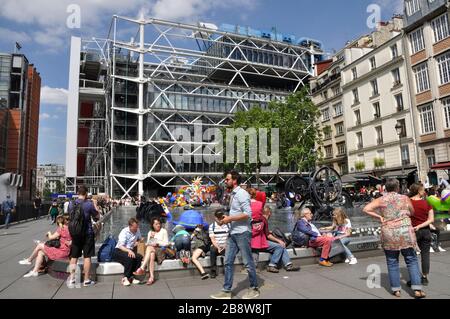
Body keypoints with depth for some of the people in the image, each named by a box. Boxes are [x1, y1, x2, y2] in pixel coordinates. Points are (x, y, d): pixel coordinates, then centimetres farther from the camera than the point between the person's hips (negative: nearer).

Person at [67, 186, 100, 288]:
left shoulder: (71, 204, -2)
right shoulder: (89, 204, -15)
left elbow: (71, 216, 14)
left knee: (74, 256, 14)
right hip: (87, 233, -4)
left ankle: (71, 279, 19)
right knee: (87, 256, 4)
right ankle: (86, 280, 11)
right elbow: (96, 216, -3)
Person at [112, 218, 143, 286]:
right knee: (130, 258, -35)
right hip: (119, 251, -5)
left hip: (130, 250, 5)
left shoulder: (137, 230, 3)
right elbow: (121, 246, -21)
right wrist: (129, 251, -39)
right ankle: (125, 278, -21)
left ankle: (130, 277, -17)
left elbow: (140, 239, 22)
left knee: (139, 257, -25)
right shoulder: (124, 232, -14)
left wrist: (137, 242, -3)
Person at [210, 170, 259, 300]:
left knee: (248, 262, 5)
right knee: (228, 262, 9)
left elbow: (247, 214, -21)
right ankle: (226, 291, 18)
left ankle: (254, 289, 22)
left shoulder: (242, 194, -14)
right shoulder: (233, 194, 14)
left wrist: (229, 218, -17)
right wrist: (227, 219, 10)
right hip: (233, 233, 9)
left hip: (242, 233, -9)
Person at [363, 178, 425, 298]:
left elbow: (365, 209, -8)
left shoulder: (380, 200, 0)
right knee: (412, 261, 10)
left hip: (388, 234, 1)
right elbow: (412, 212, 14)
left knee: (392, 262, 10)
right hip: (405, 233, 0)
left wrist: (379, 216, 0)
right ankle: (417, 289, 8)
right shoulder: (405, 198, 0)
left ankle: (396, 290, 14)